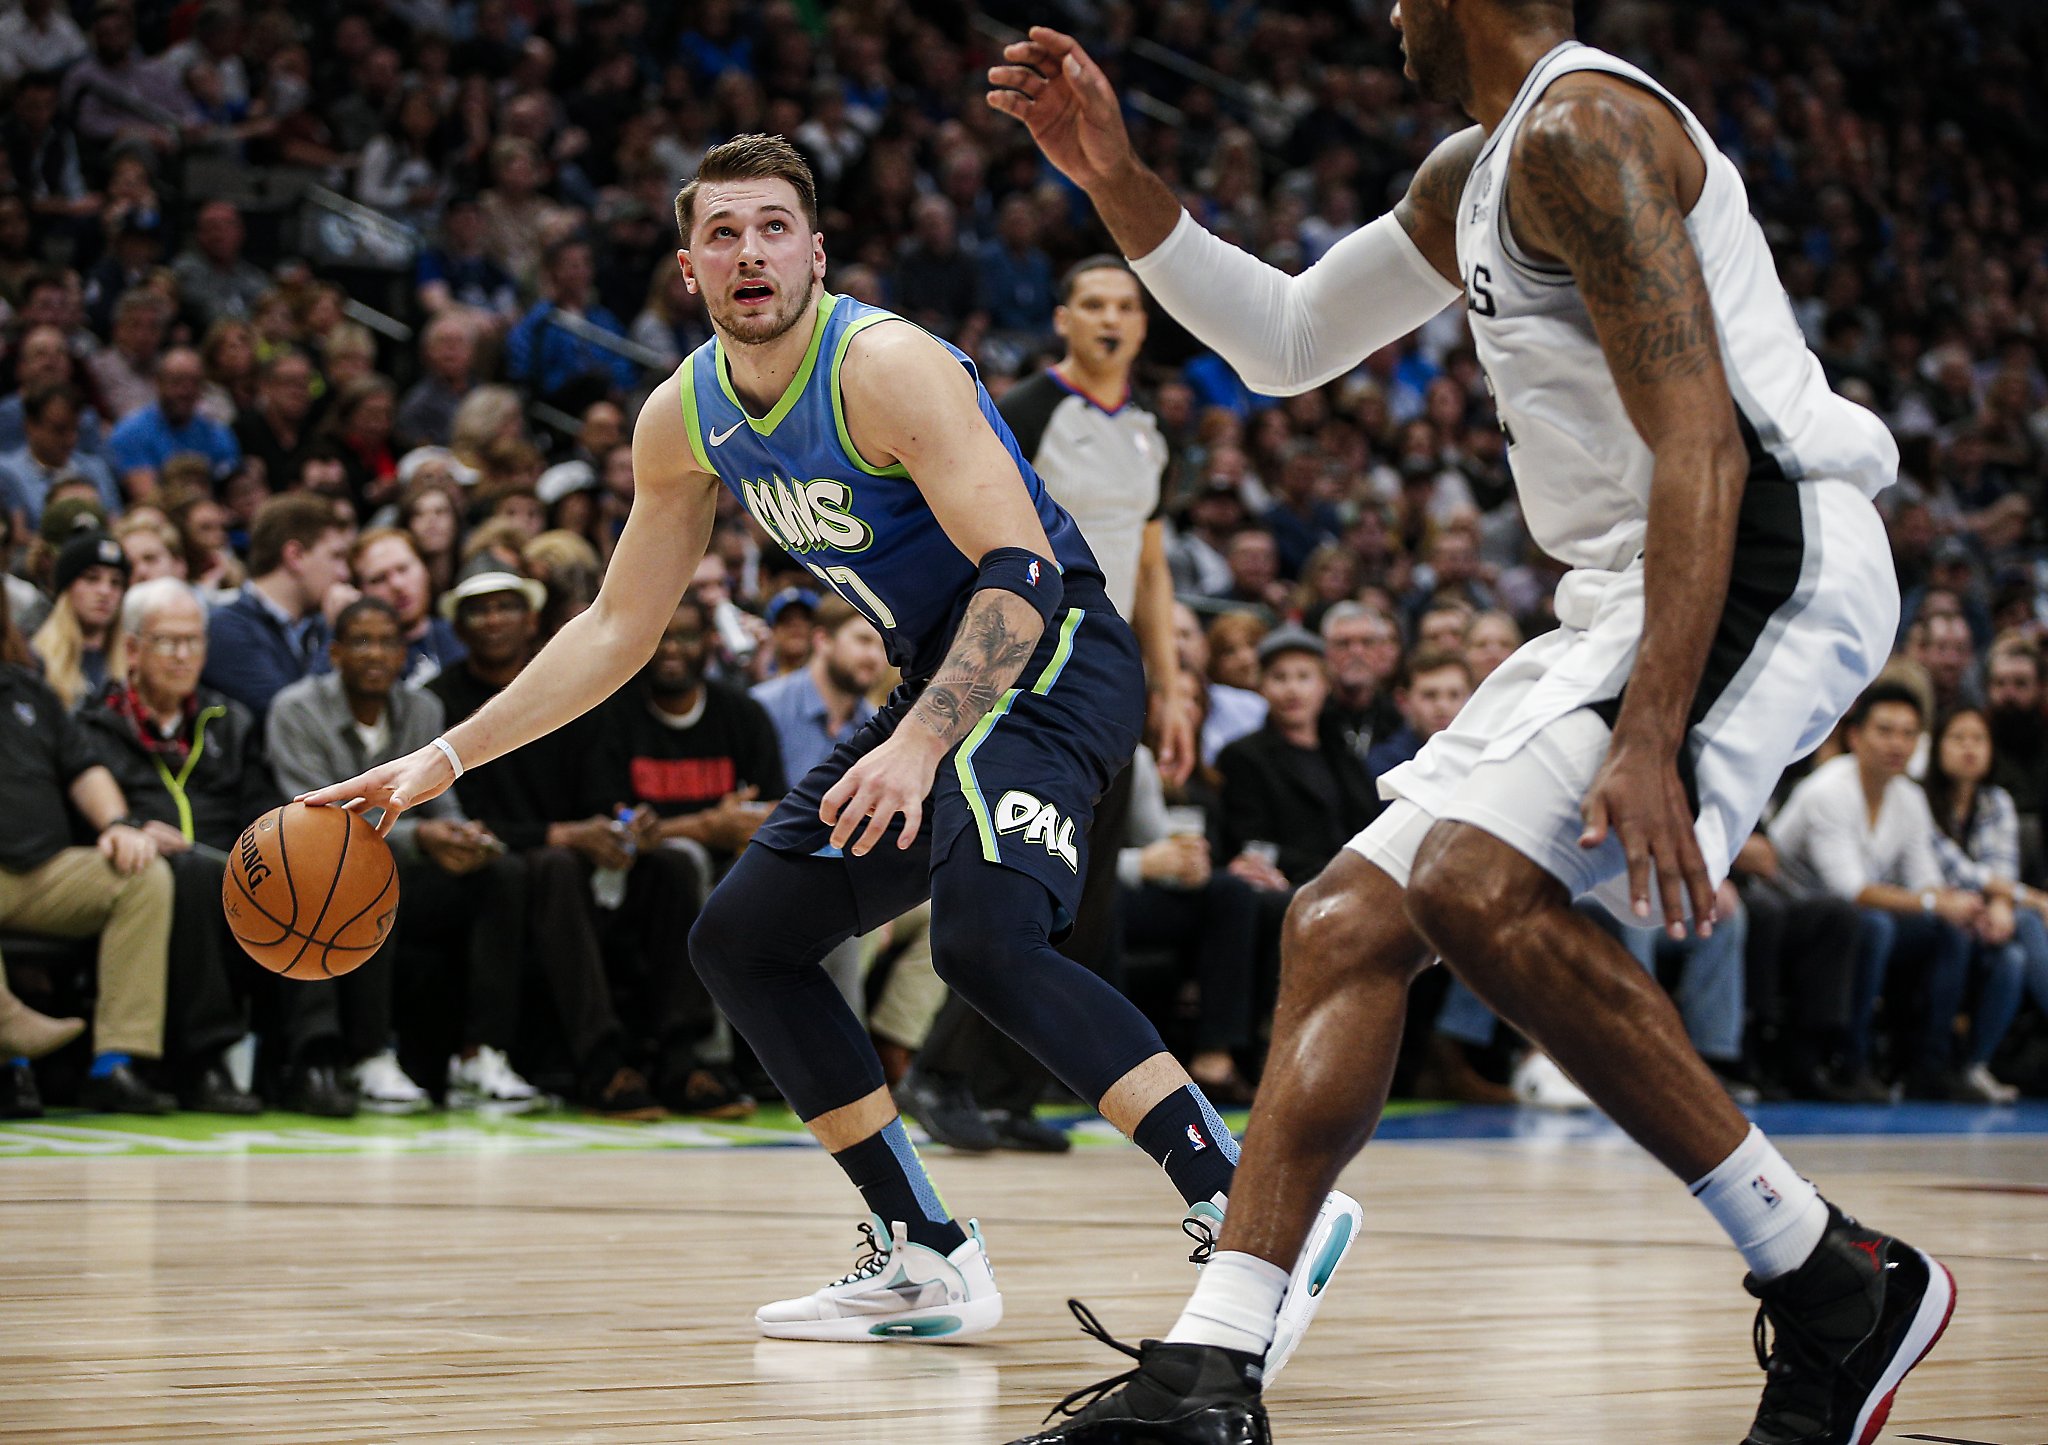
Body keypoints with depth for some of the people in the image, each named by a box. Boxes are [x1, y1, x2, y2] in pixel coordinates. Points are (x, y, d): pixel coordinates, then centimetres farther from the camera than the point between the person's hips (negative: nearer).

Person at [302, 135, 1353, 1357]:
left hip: (1051, 656, -9)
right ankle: (927, 1260, 14)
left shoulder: (883, 365, -20)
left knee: (985, 936, -32)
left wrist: (920, 743, -38)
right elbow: (617, 631, 15)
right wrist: (444, 760, 10)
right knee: (742, 938, 10)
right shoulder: (686, 417, 5)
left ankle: (1249, 1212, -32)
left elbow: (1023, 573, -27)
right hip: (948, 680, 9)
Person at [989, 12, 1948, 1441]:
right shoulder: (1468, 178, 21)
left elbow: (1701, 443, -21)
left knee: (1476, 884, -28)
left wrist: (1649, 737, -29)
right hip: (1632, 598, 11)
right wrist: (1116, 177, 19)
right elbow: (1287, 341, 32)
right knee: (1346, 920, 3)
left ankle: (1837, 1282, -19)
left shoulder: (1582, 126, -12)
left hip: (1766, 560, -11)